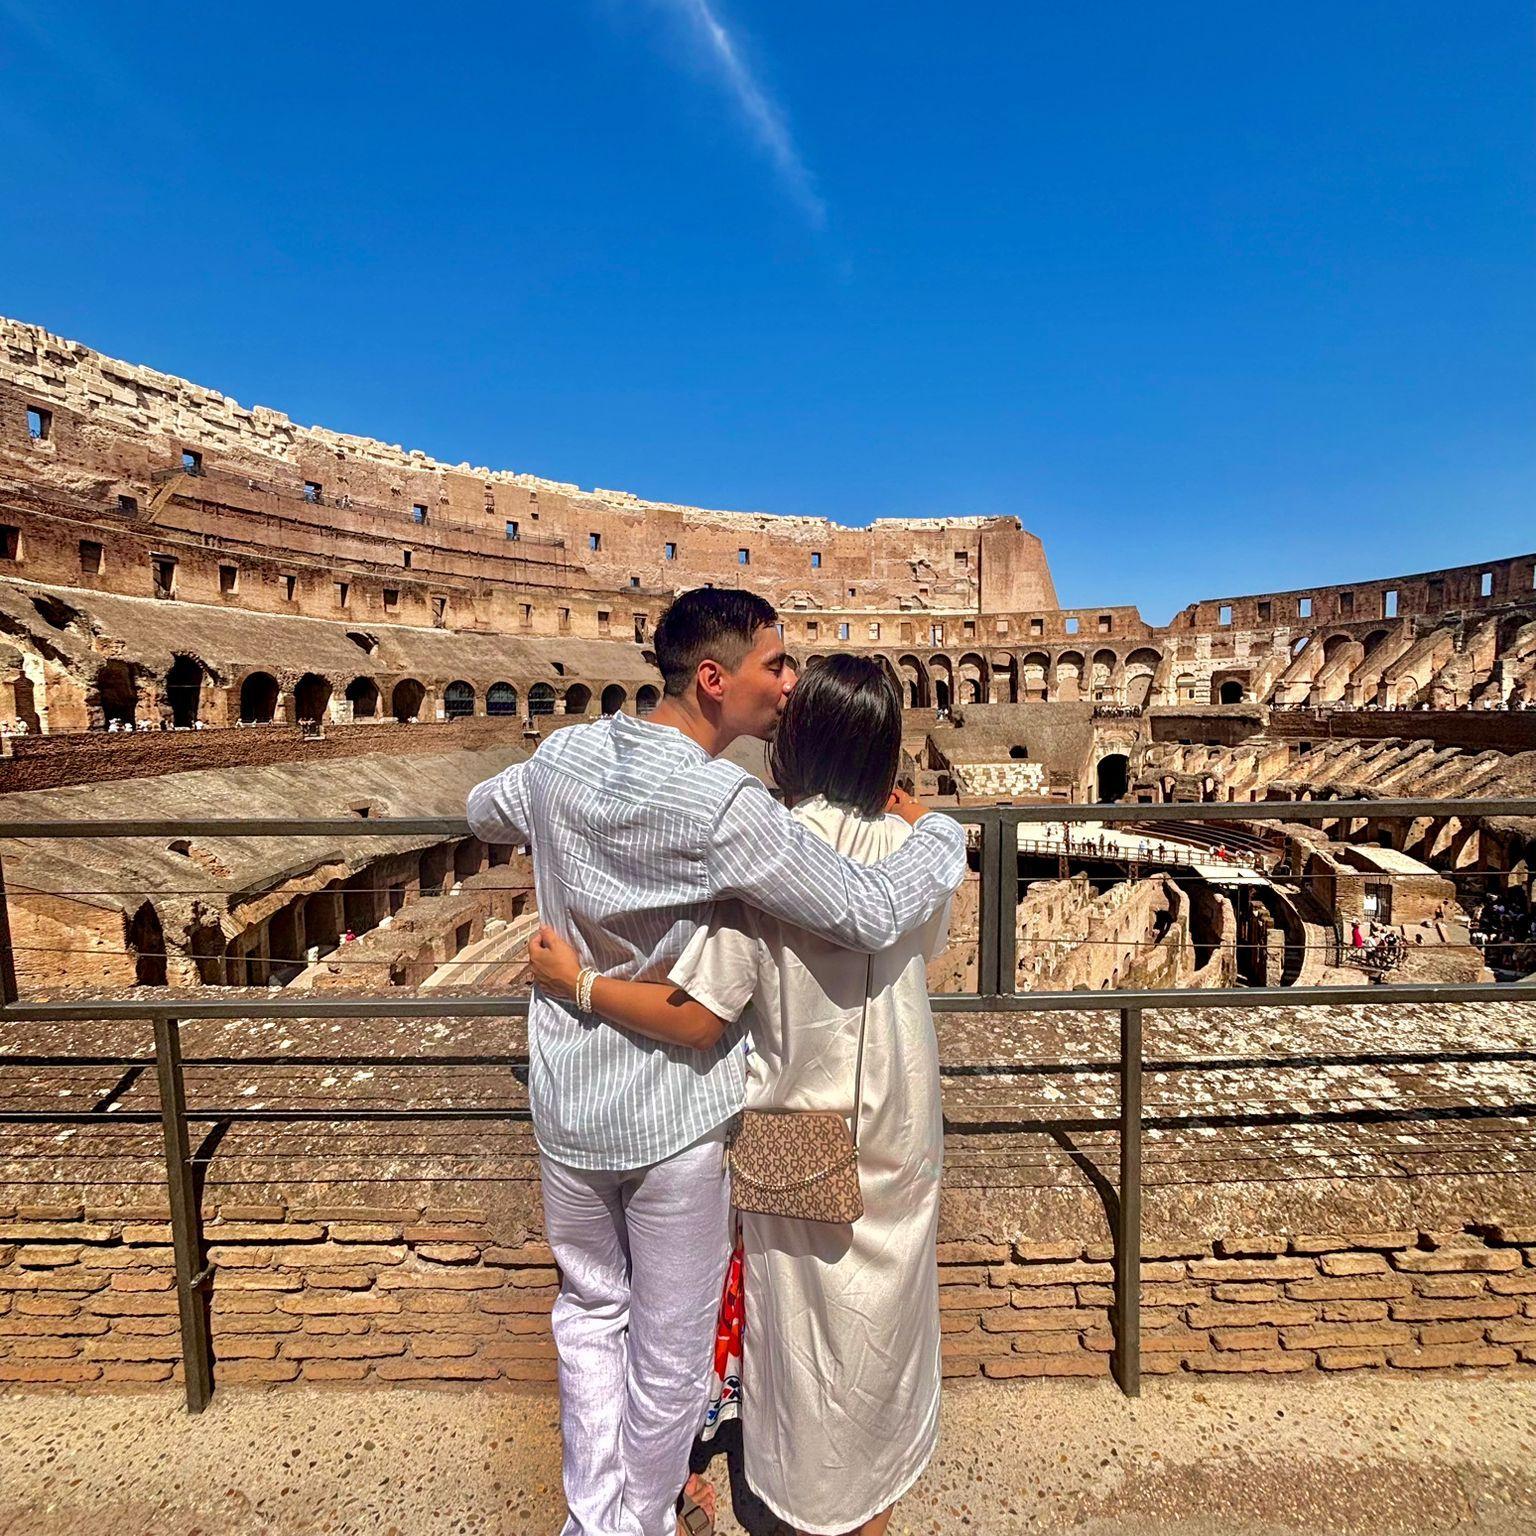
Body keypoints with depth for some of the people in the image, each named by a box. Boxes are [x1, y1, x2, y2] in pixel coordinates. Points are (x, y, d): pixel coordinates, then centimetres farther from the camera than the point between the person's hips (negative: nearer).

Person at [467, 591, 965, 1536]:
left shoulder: (564, 756, -7)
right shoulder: (725, 808, -28)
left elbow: (486, 813, 14)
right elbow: (875, 916, -28)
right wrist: (941, 832, -10)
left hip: (567, 1103, 6)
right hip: (675, 1115, -5)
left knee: (590, 1308, 29)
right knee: (671, 1344, 21)